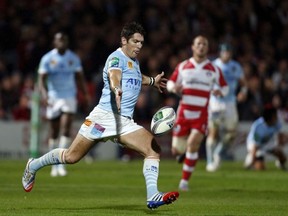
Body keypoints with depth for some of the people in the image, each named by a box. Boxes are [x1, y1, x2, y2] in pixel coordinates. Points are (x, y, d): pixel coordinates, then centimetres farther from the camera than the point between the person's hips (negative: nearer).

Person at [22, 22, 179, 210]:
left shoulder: (134, 61, 19)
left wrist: (152, 81, 53)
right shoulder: (117, 58, -9)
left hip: (125, 122, 8)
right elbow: (114, 77, -33)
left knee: (154, 150, -14)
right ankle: (34, 166, 24)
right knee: (71, 157, -1)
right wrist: (117, 91, -53)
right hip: (105, 116, -8)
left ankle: (153, 197, -21)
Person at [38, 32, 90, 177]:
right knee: (54, 132, 6)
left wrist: (85, 94, 1)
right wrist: (44, 94, -25)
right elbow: (42, 79, -7)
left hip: (69, 98, 0)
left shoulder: (74, 58, 4)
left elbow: (79, 78, 13)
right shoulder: (47, 59, -2)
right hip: (53, 98, 0)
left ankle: (61, 163, -16)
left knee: (66, 129, -14)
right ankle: (54, 165, 18)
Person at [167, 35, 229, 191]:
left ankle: (185, 181, -8)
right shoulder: (183, 66, 5)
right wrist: (174, 88, -11)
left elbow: (225, 87, 14)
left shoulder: (214, 69, 4)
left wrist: (220, 92, -10)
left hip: (201, 115, -1)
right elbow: (170, 82, 13)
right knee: (177, 151, 0)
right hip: (183, 113, 1)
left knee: (193, 145, -19)